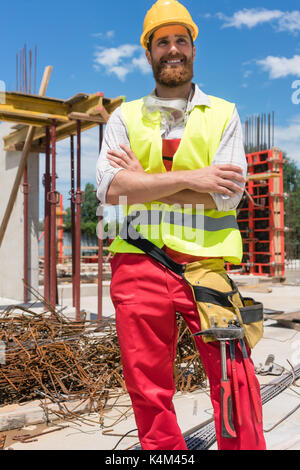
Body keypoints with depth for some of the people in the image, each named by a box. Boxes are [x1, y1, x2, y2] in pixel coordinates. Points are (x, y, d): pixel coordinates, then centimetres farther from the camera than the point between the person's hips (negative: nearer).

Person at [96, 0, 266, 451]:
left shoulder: (223, 115, 10)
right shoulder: (125, 117, 13)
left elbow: (227, 194, -5)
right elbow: (109, 187, -5)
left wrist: (145, 181, -6)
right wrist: (190, 179, -11)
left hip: (206, 264, -1)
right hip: (138, 265, 2)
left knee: (235, 380, -3)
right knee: (149, 392, 10)